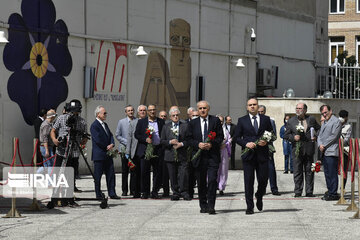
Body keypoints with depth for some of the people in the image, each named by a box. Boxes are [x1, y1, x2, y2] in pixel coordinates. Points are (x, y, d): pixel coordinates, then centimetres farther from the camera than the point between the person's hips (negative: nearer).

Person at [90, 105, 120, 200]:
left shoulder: (105, 125, 16)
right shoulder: (94, 126, -12)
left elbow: (110, 136, 13)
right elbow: (98, 140, -18)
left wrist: (112, 144, -7)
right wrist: (107, 147, -10)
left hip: (108, 155, 8)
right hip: (99, 155, -8)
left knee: (111, 174, 6)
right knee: (98, 175, 0)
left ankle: (112, 193, 10)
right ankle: (98, 194, 6)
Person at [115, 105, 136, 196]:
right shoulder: (121, 122, 5)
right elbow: (117, 135, 4)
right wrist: (127, 142, -8)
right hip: (125, 149, -1)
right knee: (125, 171, 1)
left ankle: (133, 190, 7)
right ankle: (124, 190, 6)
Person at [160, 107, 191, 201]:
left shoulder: (185, 126, 7)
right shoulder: (166, 127, 13)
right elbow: (162, 141, 8)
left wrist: (181, 144, -13)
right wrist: (170, 142, -10)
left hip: (182, 155, -2)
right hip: (170, 155, 2)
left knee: (183, 174, -10)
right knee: (173, 176, 3)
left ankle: (184, 193, -2)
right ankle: (175, 193, 10)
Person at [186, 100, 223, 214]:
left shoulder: (216, 121, 5)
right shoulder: (193, 123, 10)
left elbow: (220, 137, 3)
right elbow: (189, 139, 8)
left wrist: (212, 144, -13)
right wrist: (198, 144, -10)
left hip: (213, 155, -2)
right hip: (199, 157, 2)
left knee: (212, 180, -12)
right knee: (201, 183, 7)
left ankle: (211, 206, -8)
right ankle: (203, 206, 18)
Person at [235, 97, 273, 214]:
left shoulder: (266, 119, 10)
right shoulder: (242, 120, 8)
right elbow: (237, 137, 6)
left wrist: (266, 142, -7)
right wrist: (246, 143, -11)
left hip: (262, 154, 1)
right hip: (248, 155, -1)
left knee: (263, 179, 1)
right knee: (248, 181, -3)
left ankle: (259, 197, 32)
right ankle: (249, 207, 2)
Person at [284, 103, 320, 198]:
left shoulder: (311, 119, 8)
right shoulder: (291, 121, 8)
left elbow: (319, 129, 18)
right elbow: (286, 135, 8)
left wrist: (315, 136, -1)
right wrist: (293, 137, -11)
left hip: (309, 150, 0)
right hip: (297, 150, 0)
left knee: (309, 171, 4)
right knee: (297, 172, 0)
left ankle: (309, 191, 8)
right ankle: (298, 192, 5)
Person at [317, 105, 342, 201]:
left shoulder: (336, 121, -4)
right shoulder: (324, 122, 23)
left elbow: (334, 136, -12)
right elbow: (320, 135, 20)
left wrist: (324, 146, -10)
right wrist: (320, 145, 0)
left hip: (331, 152, -8)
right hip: (324, 152, 8)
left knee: (332, 174, -9)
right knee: (327, 173, 9)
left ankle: (333, 194, -8)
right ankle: (330, 192, 14)